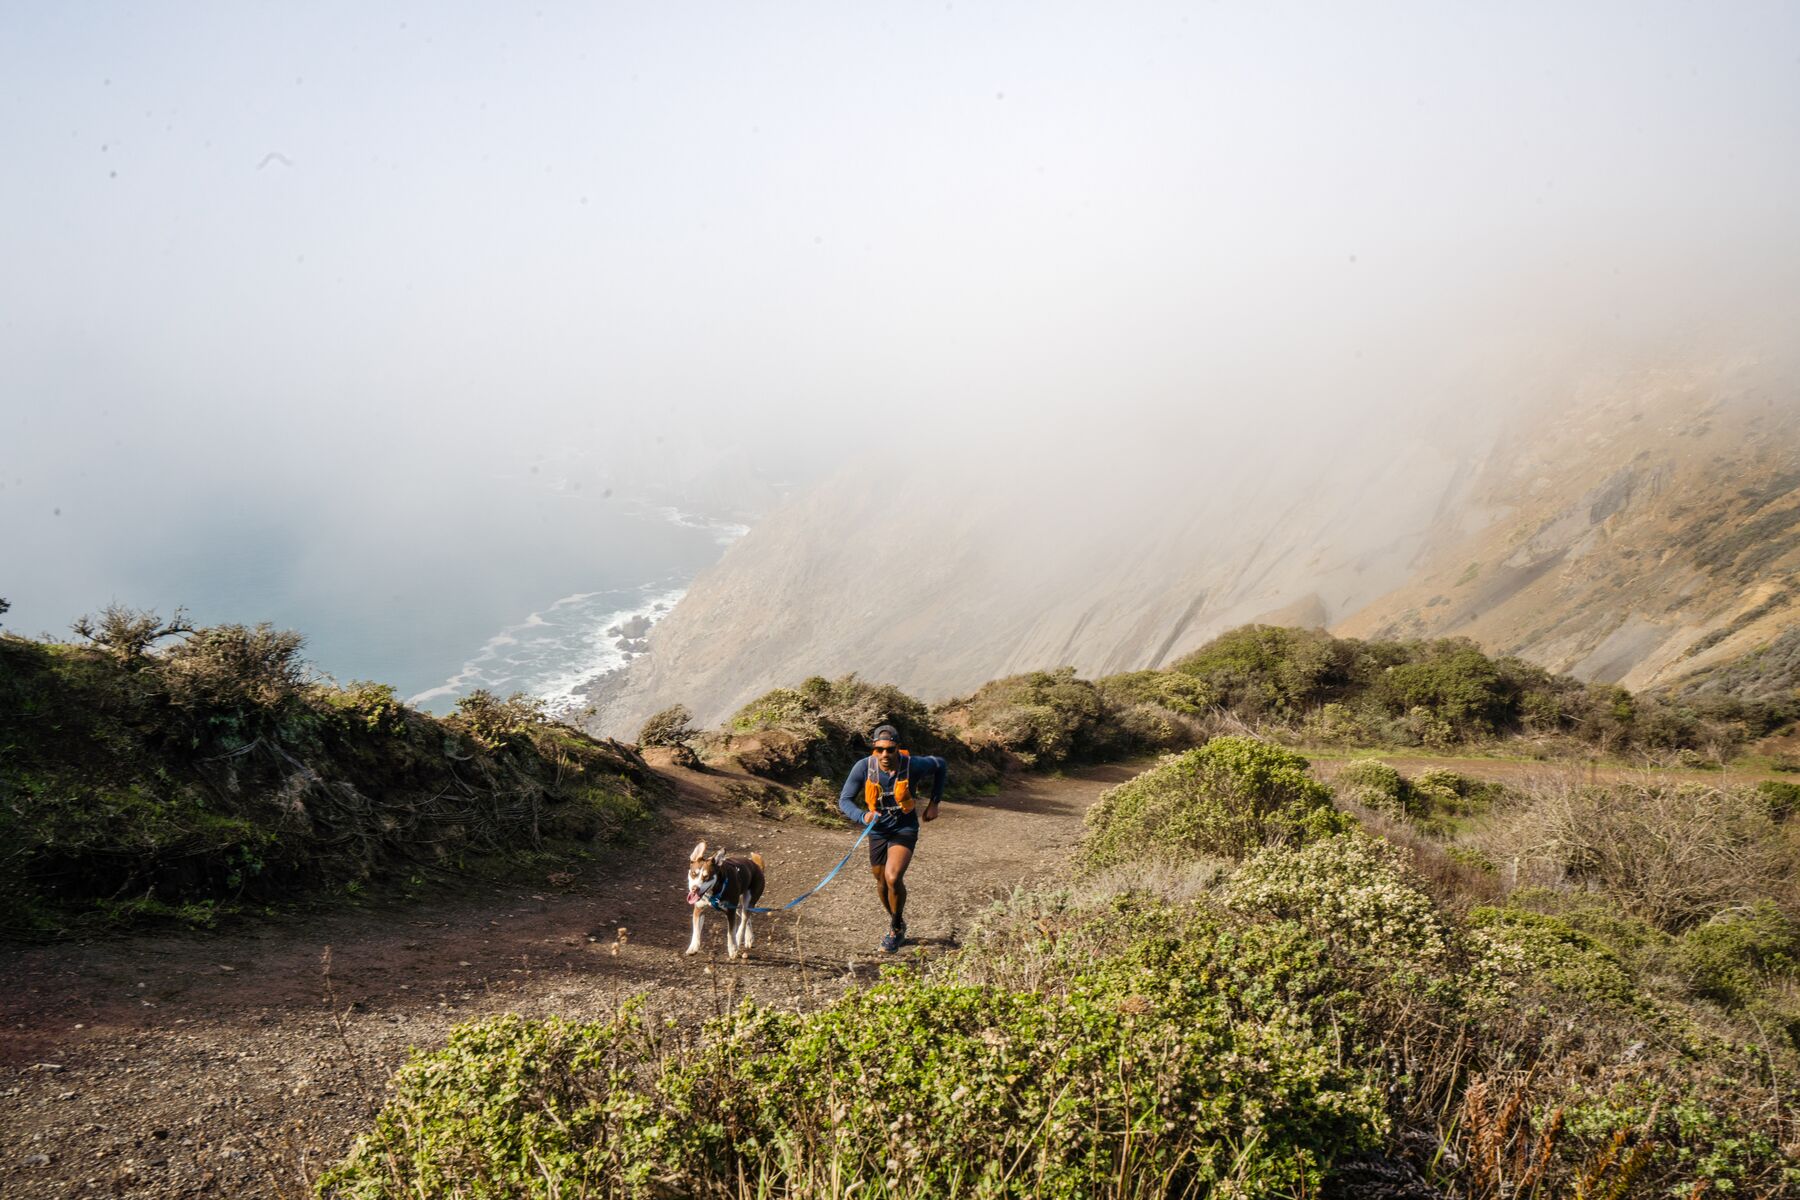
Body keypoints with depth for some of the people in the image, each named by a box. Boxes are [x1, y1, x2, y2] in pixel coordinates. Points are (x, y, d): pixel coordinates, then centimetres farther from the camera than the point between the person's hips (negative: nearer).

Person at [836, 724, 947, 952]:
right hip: (877, 831, 3)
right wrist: (862, 816, -35)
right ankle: (895, 920, 45)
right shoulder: (863, 767, -21)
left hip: (904, 830, -3)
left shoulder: (913, 765, -22)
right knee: (882, 883, 16)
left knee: (893, 878, -21)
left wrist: (934, 802, -3)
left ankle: (896, 928, 4)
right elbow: (845, 800, -14)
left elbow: (941, 766, -1)